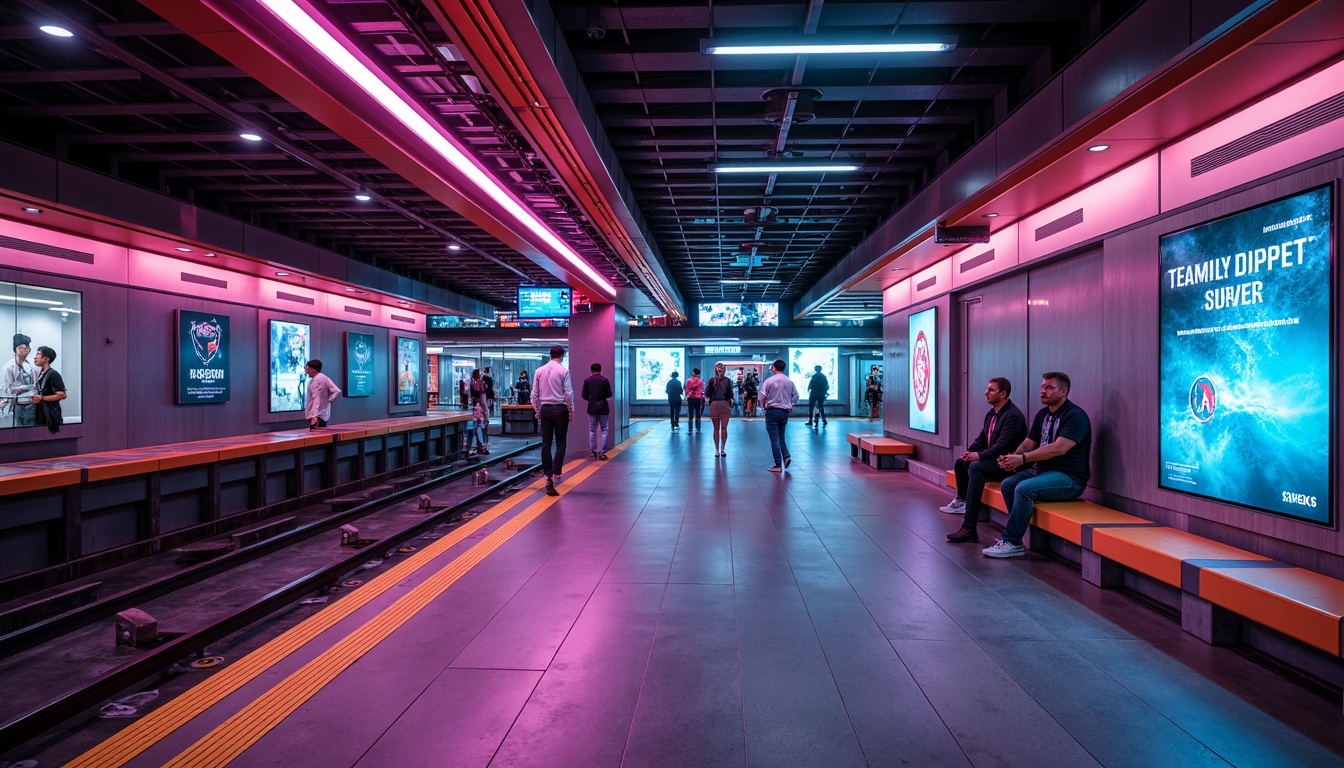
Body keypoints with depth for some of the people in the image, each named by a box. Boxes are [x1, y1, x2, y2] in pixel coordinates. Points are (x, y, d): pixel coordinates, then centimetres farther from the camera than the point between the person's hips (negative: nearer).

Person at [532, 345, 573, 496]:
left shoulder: (539, 370, 5)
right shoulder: (563, 370, -7)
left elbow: (534, 393, 7)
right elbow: (568, 392, -9)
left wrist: (536, 410, 16)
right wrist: (571, 409, 2)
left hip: (545, 409, 3)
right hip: (560, 409, -3)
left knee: (546, 443, 6)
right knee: (560, 443, 4)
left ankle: (548, 476, 6)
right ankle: (556, 473, -7)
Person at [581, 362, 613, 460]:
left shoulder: (587, 380, 0)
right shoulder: (604, 380, -4)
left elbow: (583, 395, -1)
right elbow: (609, 394, -4)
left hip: (592, 408, 2)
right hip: (603, 408, -2)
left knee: (592, 430, 12)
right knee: (603, 430, 6)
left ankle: (594, 452, 17)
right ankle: (601, 452, -1)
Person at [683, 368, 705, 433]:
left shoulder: (689, 380, -5)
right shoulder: (701, 381, -3)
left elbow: (687, 390, 0)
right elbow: (702, 391, 1)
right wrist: (702, 398, 13)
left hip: (691, 398, -1)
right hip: (698, 398, 1)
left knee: (690, 414, 2)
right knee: (698, 414, 9)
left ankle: (690, 429, -2)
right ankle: (698, 428, 9)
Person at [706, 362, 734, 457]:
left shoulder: (727, 380, 5)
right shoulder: (712, 380, 5)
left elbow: (730, 394, 6)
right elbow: (707, 393, -2)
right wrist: (711, 384, -14)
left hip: (725, 405, 0)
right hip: (714, 405, 0)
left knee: (724, 428, -3)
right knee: (716, 429, 5)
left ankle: (722, 449, 6)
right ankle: (717, 450, 10)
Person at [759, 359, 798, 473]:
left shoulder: (769, 381, -9)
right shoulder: (790, 382, 5)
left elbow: (762, 396, -11)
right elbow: (796, 396, 7)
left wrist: (764, 405, 7)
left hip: (772, 411, -4)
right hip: (784, 412, 4)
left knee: (774, 438, -1)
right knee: (781, 437, 18)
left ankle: (778, 465, -3)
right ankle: (786, 456, -3)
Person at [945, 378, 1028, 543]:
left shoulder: (1013, 415, -17)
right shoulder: (991, 413, 12)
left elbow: (1002, 445, -26)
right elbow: (981, 438, 15)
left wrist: (978, 455, -24)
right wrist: (970, 452, -4)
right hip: (992, 460, 10)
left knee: (976, 467, -32)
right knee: (960, 463, 8)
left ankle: (969, 528, -34)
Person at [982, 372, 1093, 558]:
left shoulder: (1075, 416, -13)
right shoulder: (1043, 414, 13)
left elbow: (1059, 448, -26)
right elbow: (1027, 444, 11)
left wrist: (1023, 459, -28)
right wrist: (1012, 459, -10)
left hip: (1069, 477, -9)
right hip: (1041, 470, 9)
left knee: (1024, 488, -28)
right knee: (1007, 485, -8)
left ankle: (1011, 542, -17)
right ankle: (1015, 537, -6)